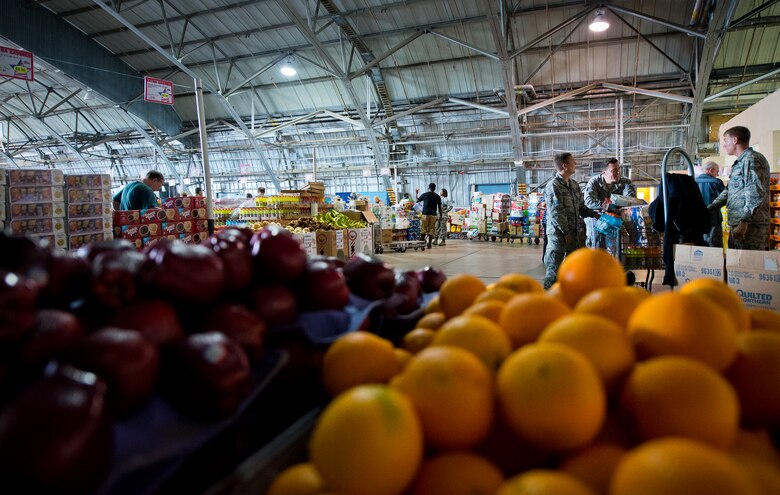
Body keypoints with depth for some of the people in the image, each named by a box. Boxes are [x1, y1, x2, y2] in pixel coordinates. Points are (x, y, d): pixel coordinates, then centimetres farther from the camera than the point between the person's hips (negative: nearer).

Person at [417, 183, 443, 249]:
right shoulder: (437, 196, 6)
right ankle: (429, 243, -1)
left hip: (425, 214, -1)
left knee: (423, 229, 4)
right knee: (431, 229, 4)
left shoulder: (424, 195, 2)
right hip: (433, 214, 1)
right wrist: (441, 216, 14)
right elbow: (439, 207, 6)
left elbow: (417, 200, 16)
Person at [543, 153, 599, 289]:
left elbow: (581, 206, 19)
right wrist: (566, 232, -17)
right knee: (554, 267, -2)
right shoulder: (553, 186, -14)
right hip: (558, 233, -9)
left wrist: (594, 214, 3)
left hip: (573, 232, 9)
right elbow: (556, 213, -18)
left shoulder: (574, 184, 12)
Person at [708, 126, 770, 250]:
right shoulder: (740, 163, 24)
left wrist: (744, 221, -23)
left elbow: (757, 193, -19)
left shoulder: (751, 160, -9)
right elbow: (729, 191, 31)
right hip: (737, 225, 10)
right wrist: (709, 209, 25)